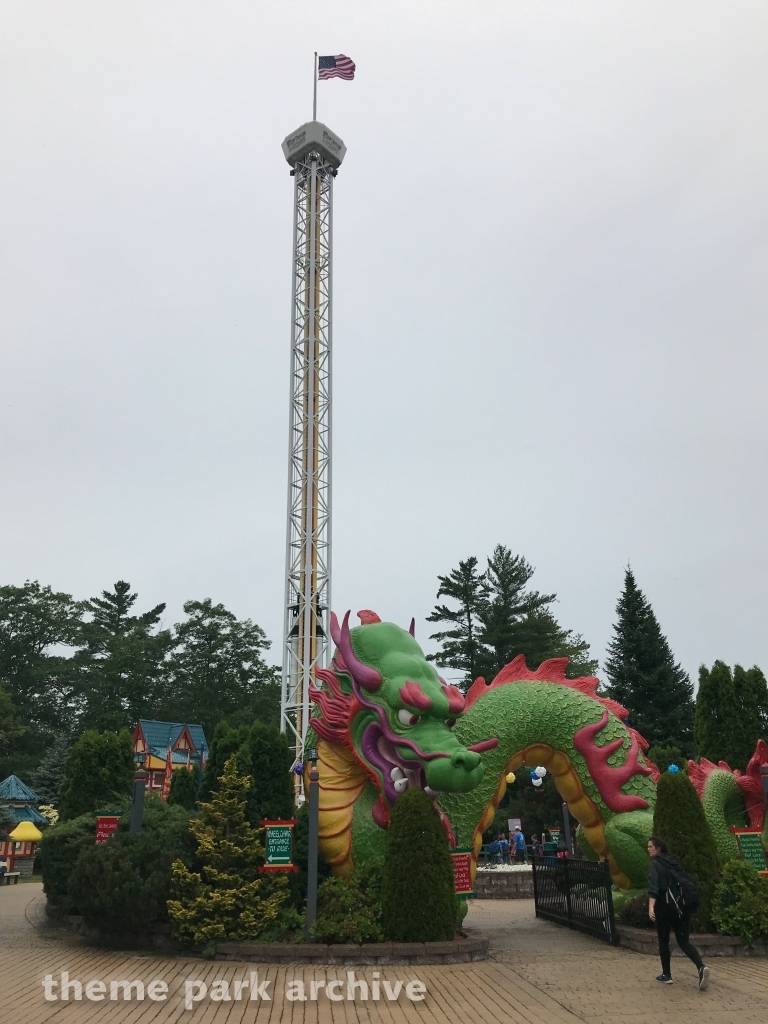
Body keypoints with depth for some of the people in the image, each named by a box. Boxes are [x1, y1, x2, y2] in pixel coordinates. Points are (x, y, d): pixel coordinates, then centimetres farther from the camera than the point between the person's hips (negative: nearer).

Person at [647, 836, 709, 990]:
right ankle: (701, 968, -17)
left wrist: (651, 907, -31)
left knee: (663, 940, 13)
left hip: (665, 906, -6)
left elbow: (653, 887, -21)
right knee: (684, 941, 6)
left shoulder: (654, 864, -7)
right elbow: (686, 881, 16)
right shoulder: (673, 862, 14)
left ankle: (666, 975, 18)